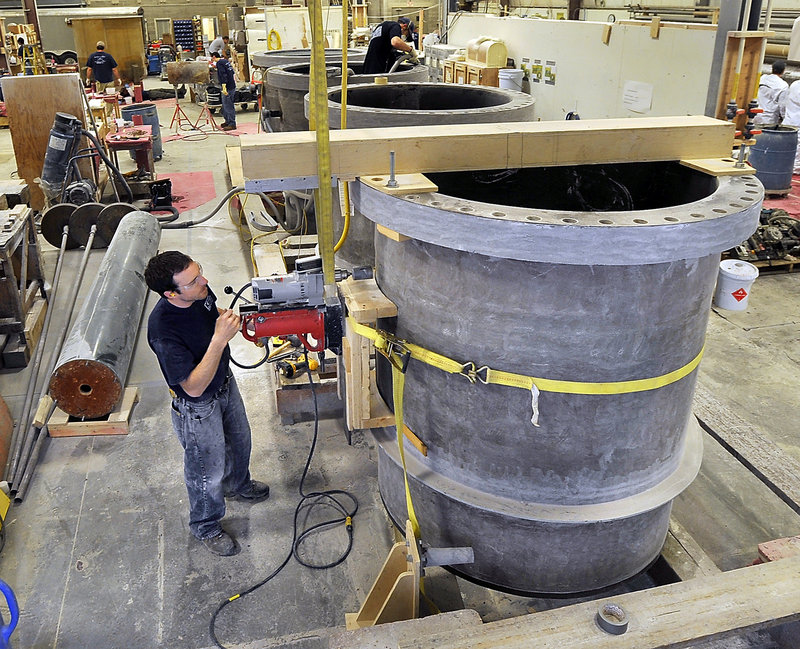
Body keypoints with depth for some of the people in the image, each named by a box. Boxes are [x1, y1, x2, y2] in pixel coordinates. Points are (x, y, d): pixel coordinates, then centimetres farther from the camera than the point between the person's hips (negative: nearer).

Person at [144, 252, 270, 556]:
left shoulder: (199, 290, -18)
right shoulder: (163, 329, -39)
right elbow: (194, 387, -35)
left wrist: (232, 319, -11)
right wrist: (219, 339, -43)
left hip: (225, 383, 7)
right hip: (198, 407, -7)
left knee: (239, 441, 31)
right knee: (207, 472, 16)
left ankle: (238, 484, 63)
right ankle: (206, 527, 44)